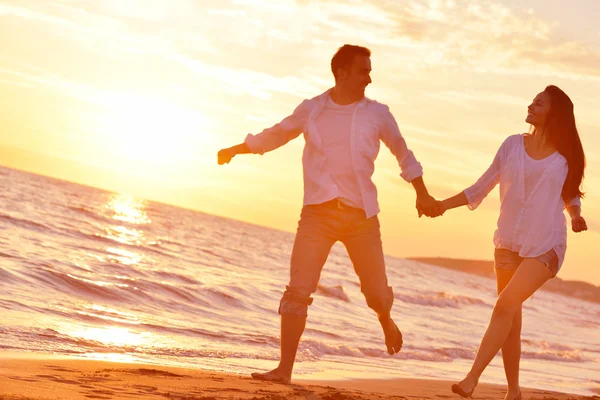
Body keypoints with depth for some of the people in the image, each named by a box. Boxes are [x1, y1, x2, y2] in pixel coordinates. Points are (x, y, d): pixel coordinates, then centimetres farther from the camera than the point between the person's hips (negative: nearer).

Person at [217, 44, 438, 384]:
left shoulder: (377, 114, 6)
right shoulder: (311, 110, 5)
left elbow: (403, 154, 20)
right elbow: (276, 134, 22)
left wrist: (422, 194, 18)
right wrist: (235, 150, 19)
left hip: (361, 216, 1)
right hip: (318, 214, 0)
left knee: (376, 292, 5)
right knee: (298, 290, -10)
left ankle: (387, 321, 42)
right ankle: (284, 369, -6)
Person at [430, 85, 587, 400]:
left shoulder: (566, 156, 2)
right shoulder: (513, 145, 6)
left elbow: (570, 194, 17)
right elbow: (481, 189, 11)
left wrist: (576, 215, -4)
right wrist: (445, 204, 3)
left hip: (545, 246, -3)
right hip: (509, 243, 3)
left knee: (506, 306, -20)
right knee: (512, 318, 6)